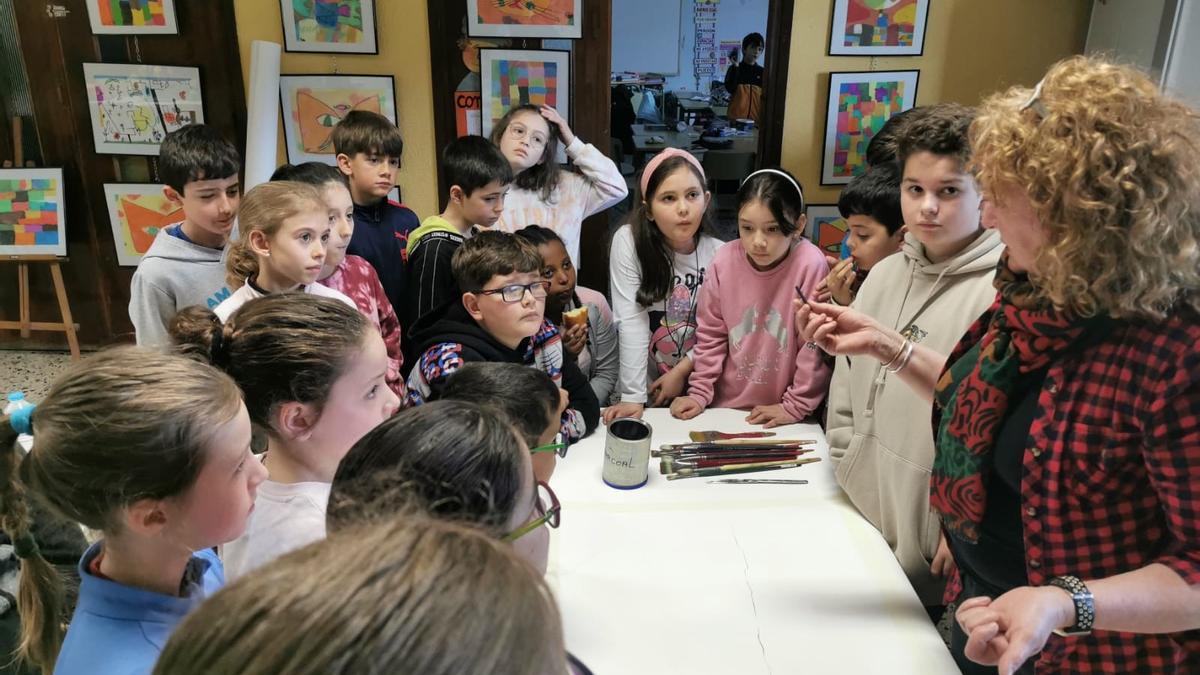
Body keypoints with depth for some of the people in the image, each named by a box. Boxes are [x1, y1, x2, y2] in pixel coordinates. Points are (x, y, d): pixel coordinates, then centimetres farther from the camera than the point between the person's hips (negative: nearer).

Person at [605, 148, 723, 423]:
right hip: (644, 387, -1)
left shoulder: (719, 254, -6)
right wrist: (632, 397, -20)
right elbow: (631, 321, -18)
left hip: (696, 386, 2)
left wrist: (681, 371, -9)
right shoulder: (628, 241, -14)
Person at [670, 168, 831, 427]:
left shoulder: (810, 265, -16)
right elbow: (711, 333, 4)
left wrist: (796, 406, -8)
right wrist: (700, 392, 1)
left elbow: (817, 343, -11)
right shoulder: (724, 260, -5)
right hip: (726, 406, 1)